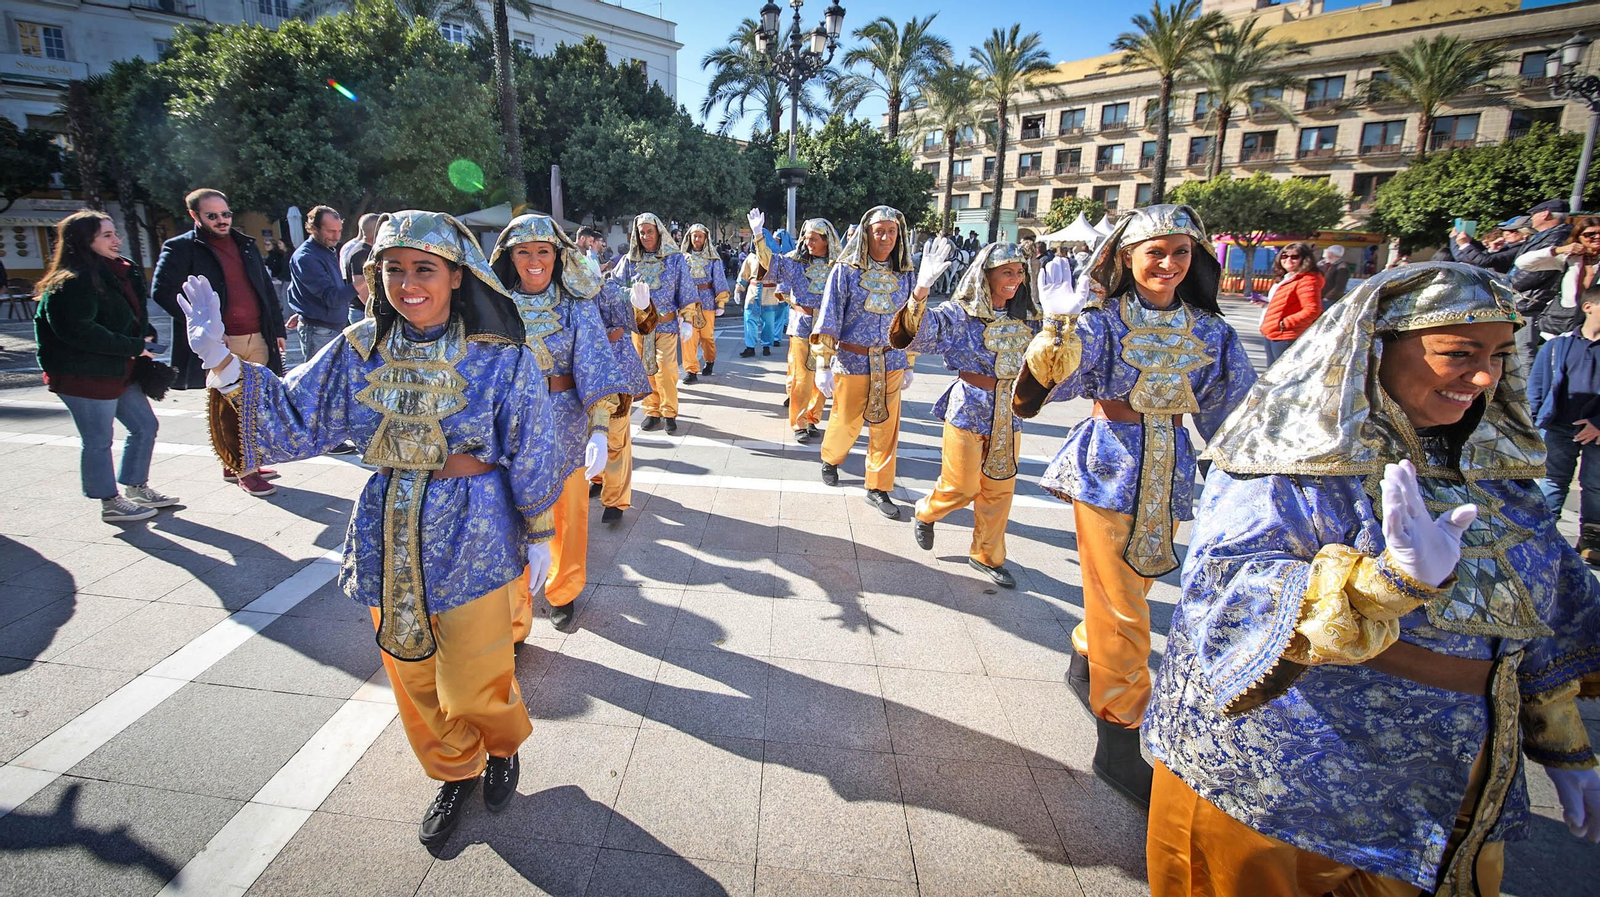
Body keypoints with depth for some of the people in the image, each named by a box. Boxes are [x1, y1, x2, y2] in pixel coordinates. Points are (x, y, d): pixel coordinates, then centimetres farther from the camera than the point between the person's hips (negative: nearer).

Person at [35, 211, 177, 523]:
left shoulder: (121, 271, 12)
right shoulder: (73, 282, -17)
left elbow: (135, 314, 23)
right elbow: (77, 330, -25)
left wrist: (145, 335, 4)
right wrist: (134, 346, -21)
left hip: (119, 369, 9)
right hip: (84, 376, -9)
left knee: (144, 425, 15)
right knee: (98, 441, 2)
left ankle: (137, 488, 29)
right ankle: (111, 504, 13)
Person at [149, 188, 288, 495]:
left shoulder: (246, 245, 16)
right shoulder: (181, 248, -2)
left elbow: (267, 289, 18)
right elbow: (162, 292, -11)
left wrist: (278, 328, 12)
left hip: (258, 339, 6)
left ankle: (233, 465, 24)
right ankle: (243, 471, 8)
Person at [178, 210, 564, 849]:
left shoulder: (499, 356, -11)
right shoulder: (360, 350, 0)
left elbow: (531, 453, -5)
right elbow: (294, 419, 1)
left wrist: (538, 533, 0)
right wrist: (224, 365, -14)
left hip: (473, 538, -4)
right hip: (389, 541, 4)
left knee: (472, 686, 3)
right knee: (413, 678, 17)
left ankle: (504, 746, 38)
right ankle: (456, 772, 42)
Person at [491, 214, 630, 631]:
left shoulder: (576, 304, -4)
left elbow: (594, 367, -12)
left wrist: (600, 430, -23)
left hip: (566, 421, 0)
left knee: (568, 513, 13)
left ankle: (564, 592, 38)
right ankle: (512, 621, 18)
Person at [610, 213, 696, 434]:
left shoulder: (675, 259, 1)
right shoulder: (629, 261, 6)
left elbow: (686, 292, 1)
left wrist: (686, 321, -5)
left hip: (666, 323, -2)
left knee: (666, 369, -7)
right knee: (645, 370, 6)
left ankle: (669, 412, 6)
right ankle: (652, 412, 17)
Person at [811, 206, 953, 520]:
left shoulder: (906, 275, 3)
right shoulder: (846, 270, -6)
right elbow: (829, 320, -6)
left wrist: (909, 365, 11)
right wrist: (823, 366, -9)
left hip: (891, 363, 3)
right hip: (851, 362, -3)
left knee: (886, 428, 5)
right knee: (845, 422, 10)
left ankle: (878, 488, 18)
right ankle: (830, 459, 41)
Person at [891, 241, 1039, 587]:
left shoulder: (1026, 318, 6)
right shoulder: (962, 313, -12)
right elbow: (920, 333, -26)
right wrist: (921, 292, -44)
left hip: (1010, 411, 5)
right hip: (969, 408, -5)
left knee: (1000, 489, 11)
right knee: (961, 487, 2)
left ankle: (987, 556, 28)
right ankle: (925, 513, 35)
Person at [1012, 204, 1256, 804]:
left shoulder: (1209, 331, 5)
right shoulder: (1102, 319, -9)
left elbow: (1232, 411, 13)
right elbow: (1052, 378, -25)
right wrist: (1057, 326, -43)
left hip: (1169, 474, 5)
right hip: (1108, 468, -5)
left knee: (1128, 589, 19)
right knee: (1122, 608, 0)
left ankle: (1085, 657, 47)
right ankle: (1119, 735, 15)